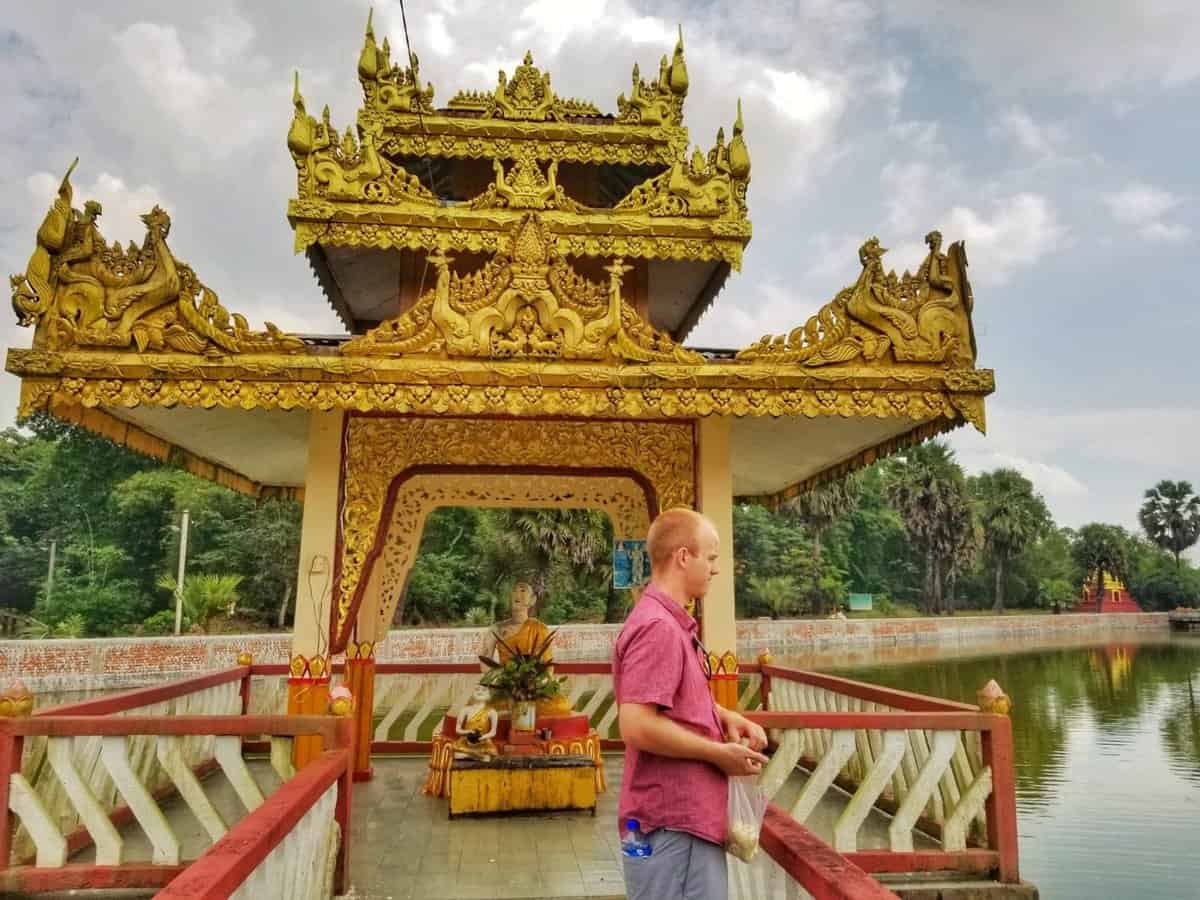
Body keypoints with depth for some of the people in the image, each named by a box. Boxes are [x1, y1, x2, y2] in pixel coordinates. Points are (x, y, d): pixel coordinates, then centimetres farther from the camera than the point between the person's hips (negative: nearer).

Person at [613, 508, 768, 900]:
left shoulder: (671, 623, 13)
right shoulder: (658, 627, -21)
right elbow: (637, 726, -27)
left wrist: (726, 717, 7)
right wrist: (720, 754, -17)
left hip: (686, 817, 10)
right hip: (674, 825, -10)